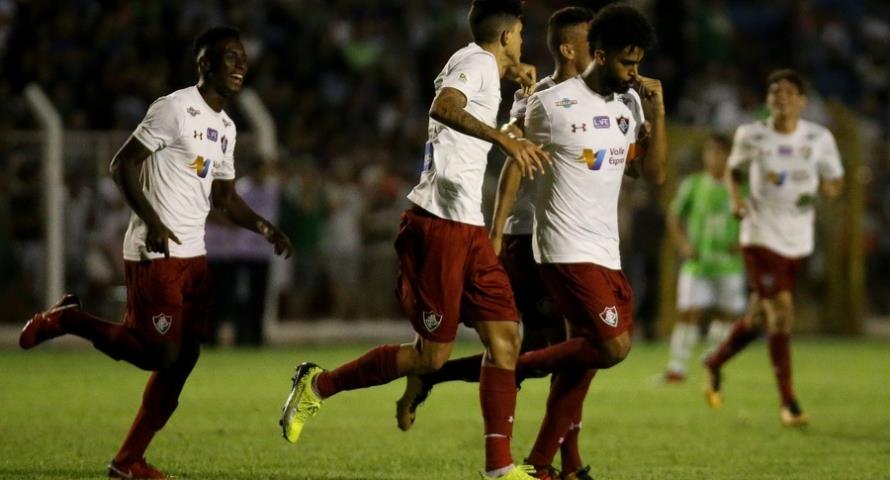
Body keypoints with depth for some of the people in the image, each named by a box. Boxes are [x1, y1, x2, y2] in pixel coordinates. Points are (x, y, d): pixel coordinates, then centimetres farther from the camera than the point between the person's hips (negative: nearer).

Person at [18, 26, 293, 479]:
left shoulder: (225, 127, 16)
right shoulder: (175, 109, -12)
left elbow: (225, 197, 23)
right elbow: (122, 164, -14)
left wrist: (265, 228, 6)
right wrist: (151, 221, -24)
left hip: (193, 255, 9)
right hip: (155, 254, -9)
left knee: (183, 360, 3)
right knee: (159, 354, -12)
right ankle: (67, 319, 7)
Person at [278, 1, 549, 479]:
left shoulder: (476, 61, 18)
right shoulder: (478, 61, -9)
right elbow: (443, 108, -31)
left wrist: (512, 69, 28)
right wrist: (505, 140, -39)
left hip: (467, 228, 10)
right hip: (438, 224, -10)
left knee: (505, 339, 1)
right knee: (432, 354, -6)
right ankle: (320, 384, 9)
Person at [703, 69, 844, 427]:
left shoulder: (819, 138, -1)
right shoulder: (751, 136, -3)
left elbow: (836, 183, 9)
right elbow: (733, 170, 13)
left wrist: (825, 188, -15)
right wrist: (735, 198, -6)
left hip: (797, 243, 3)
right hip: (761, 237, -3)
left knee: (758, 319, 12)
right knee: (781, 312, -15)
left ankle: (715, 364, 41)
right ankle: (788, 403, -9)